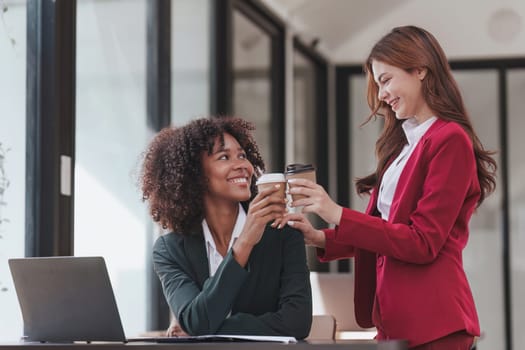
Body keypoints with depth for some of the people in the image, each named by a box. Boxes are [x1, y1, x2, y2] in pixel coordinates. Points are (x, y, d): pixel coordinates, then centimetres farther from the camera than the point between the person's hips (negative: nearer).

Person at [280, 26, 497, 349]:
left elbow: (423, 242, -16)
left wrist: (338, 215, -17)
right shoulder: (402, 143, 13)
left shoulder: (449, 141, -11)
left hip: (432, 324, -8)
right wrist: (320, 238, 2)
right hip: (394, 319, 8)